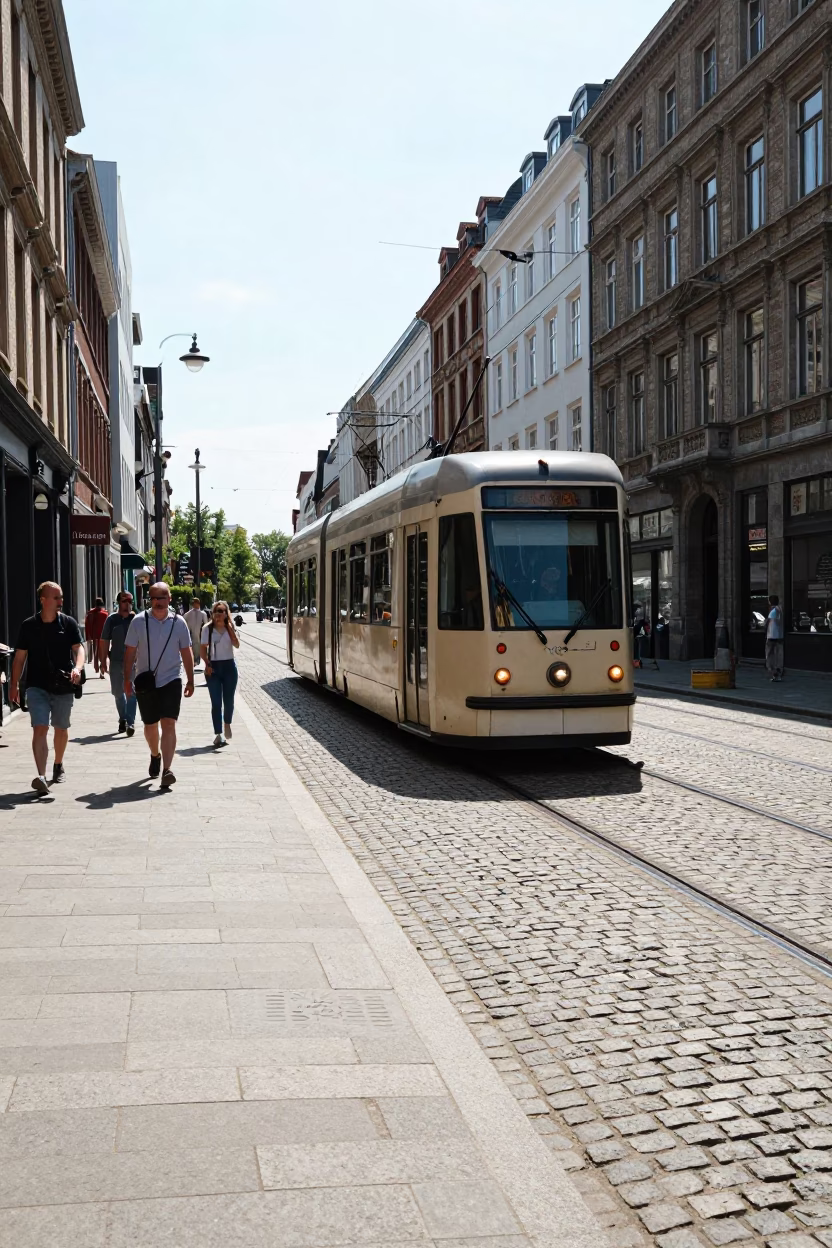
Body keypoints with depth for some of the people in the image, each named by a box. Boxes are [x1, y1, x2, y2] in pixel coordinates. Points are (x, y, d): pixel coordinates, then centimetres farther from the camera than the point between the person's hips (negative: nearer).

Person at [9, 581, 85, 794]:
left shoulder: (69, 623, -1)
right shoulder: (28, 625, 1)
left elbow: (78, 648, -11)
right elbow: (20, 656, 6)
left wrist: (78, 668, -31)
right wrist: (14, 684, 5)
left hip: (63, 687, 1)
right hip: (37, 686, -1)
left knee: (61, 728, 15)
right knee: (40, 729, -12)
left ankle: (58, 766, 37)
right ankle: (41, 776, -21)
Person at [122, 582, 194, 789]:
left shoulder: (178, 622, 0)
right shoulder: (139, 621, -3)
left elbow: (186, 652, 8)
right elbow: (130, 652, 2)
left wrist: (190, 681, 8)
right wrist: (127, 679, -2)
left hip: (171, 680, -1)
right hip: (146, 682, 1)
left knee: (169, 725, -12)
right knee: (150, 725, 14)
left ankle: (166, 770, -16)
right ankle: (155, 755, 43)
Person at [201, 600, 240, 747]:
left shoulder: (230, 628, 2)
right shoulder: (207, 629, -2)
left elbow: (237, 645, -12)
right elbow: (204, 649, 0)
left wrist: (229, 627, -14)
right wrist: (207, 664, -13)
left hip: (229, 666, 1)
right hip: (213, 667, -1)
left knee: (228, 700, 4)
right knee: (216, 702, -2)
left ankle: (227, 724, 32)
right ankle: (219, 734, 3)